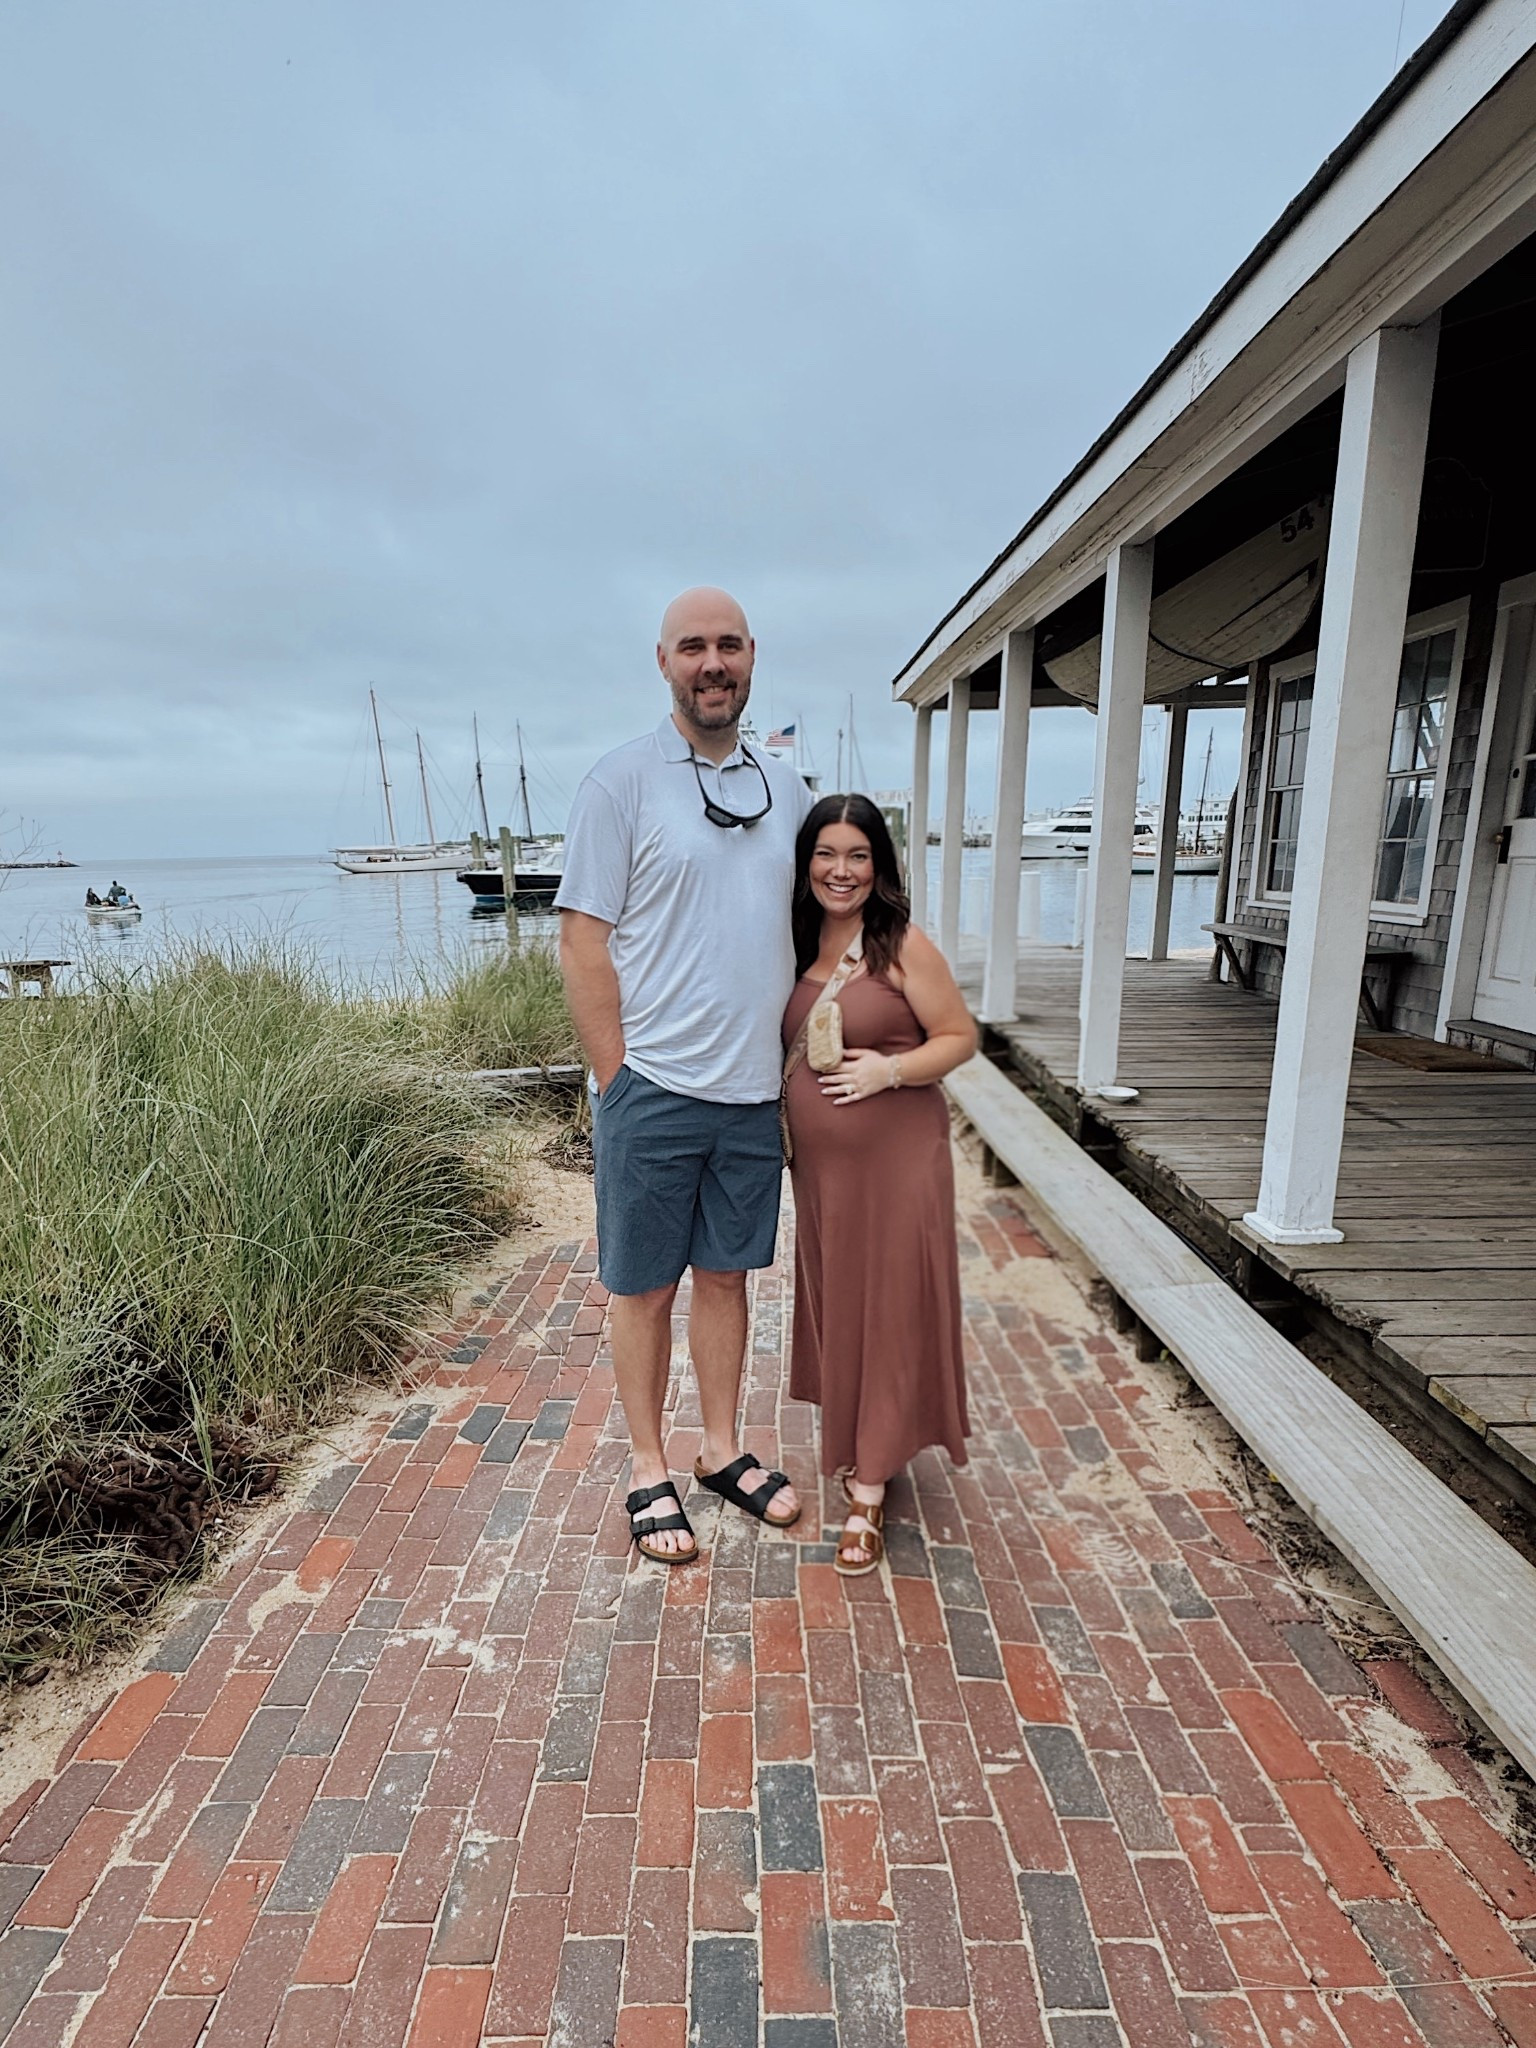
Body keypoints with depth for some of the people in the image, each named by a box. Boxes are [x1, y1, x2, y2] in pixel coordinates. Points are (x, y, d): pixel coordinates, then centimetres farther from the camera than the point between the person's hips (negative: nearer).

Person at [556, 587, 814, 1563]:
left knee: (727, 1273, 17)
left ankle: (723, 1451, 35)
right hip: (653, 1090, -4)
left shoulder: (784, 786, 10)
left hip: (753, 1090, 5)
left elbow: (810, 926, 16)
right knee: (646, 1286, 10)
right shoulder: (623, 778, -6)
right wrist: (617, 1078, -11)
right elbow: (583, 938, -8)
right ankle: (650, 1470, 30)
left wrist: (796, 1056, 9)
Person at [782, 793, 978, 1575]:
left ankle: (868, 1492, 16)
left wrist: (890, 1070, -22)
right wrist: (783, 1134, 4)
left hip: (895, 1159, -5)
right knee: (834, 1304, 16)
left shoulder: (903, 946, -11)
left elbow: (959, 1036, -8)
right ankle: (852, 1442, 39)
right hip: (818, 1160, 6)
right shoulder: (797, 945, 5)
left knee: (888, 1312, 3)